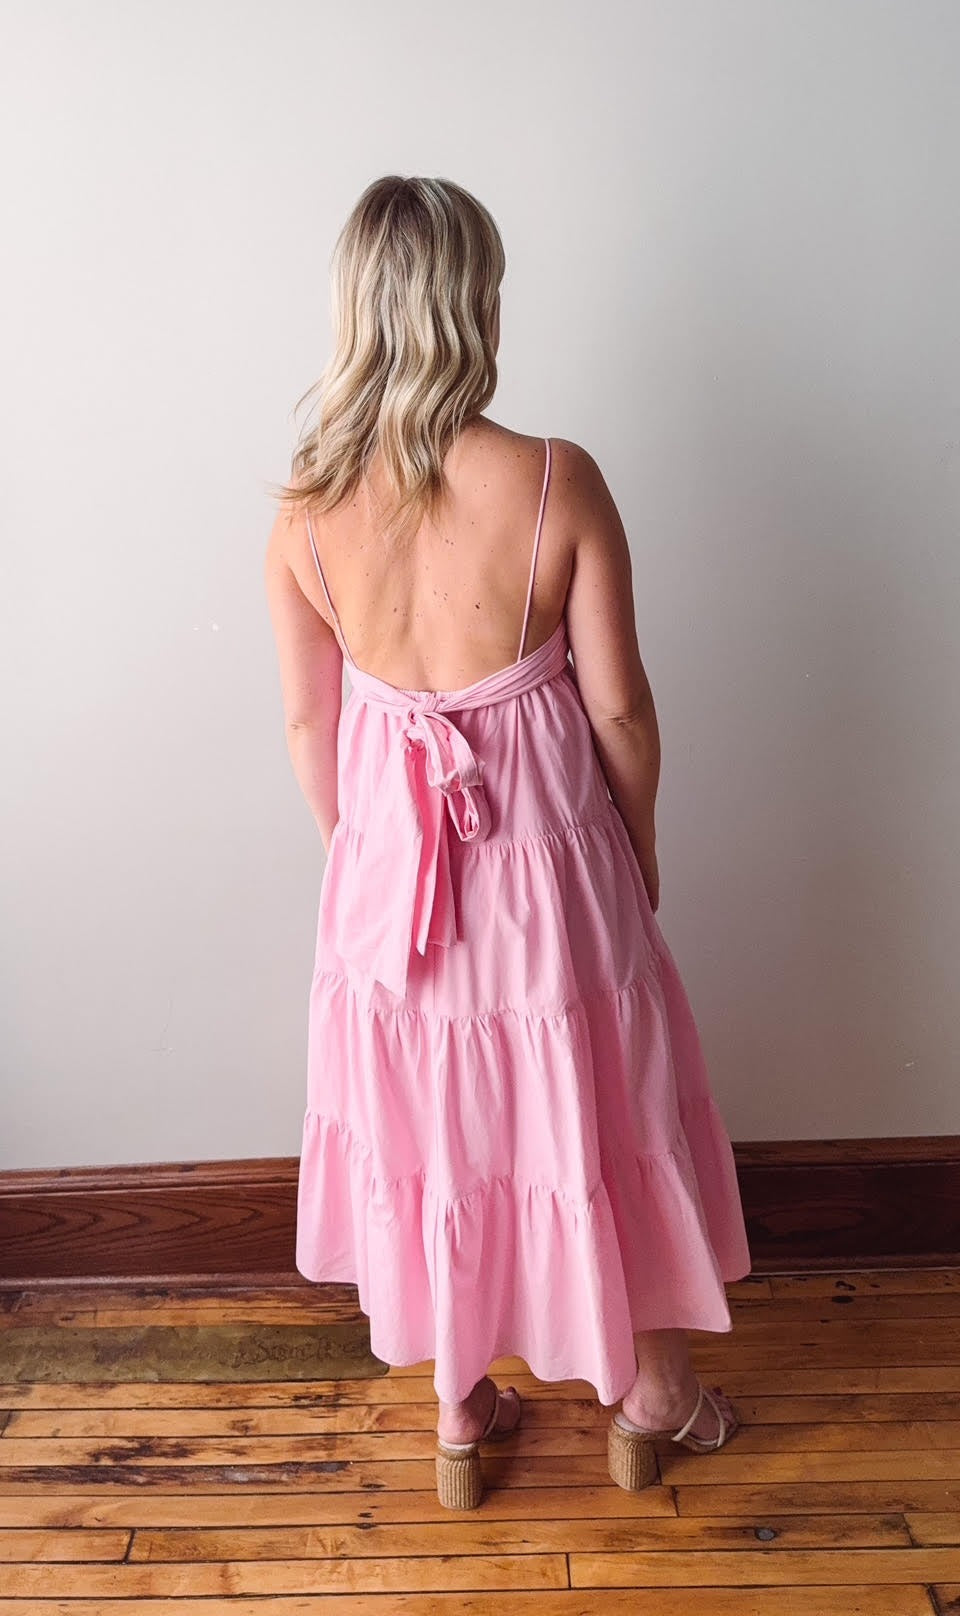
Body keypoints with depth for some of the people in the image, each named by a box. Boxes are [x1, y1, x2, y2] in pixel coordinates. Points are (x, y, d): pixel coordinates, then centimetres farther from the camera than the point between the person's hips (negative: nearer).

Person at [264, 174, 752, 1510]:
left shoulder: (304, 509, -11)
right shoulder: (558, 483, -18)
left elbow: (308, 721, -1)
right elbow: (619, 707, -11)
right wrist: (641, 847, 6)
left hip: (388, 864, 3)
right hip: (546, 857, -2)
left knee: (429, 1127, 22)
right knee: (597, 1112, 21)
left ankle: (459, 1411, 43)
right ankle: (650, 1390, 44)